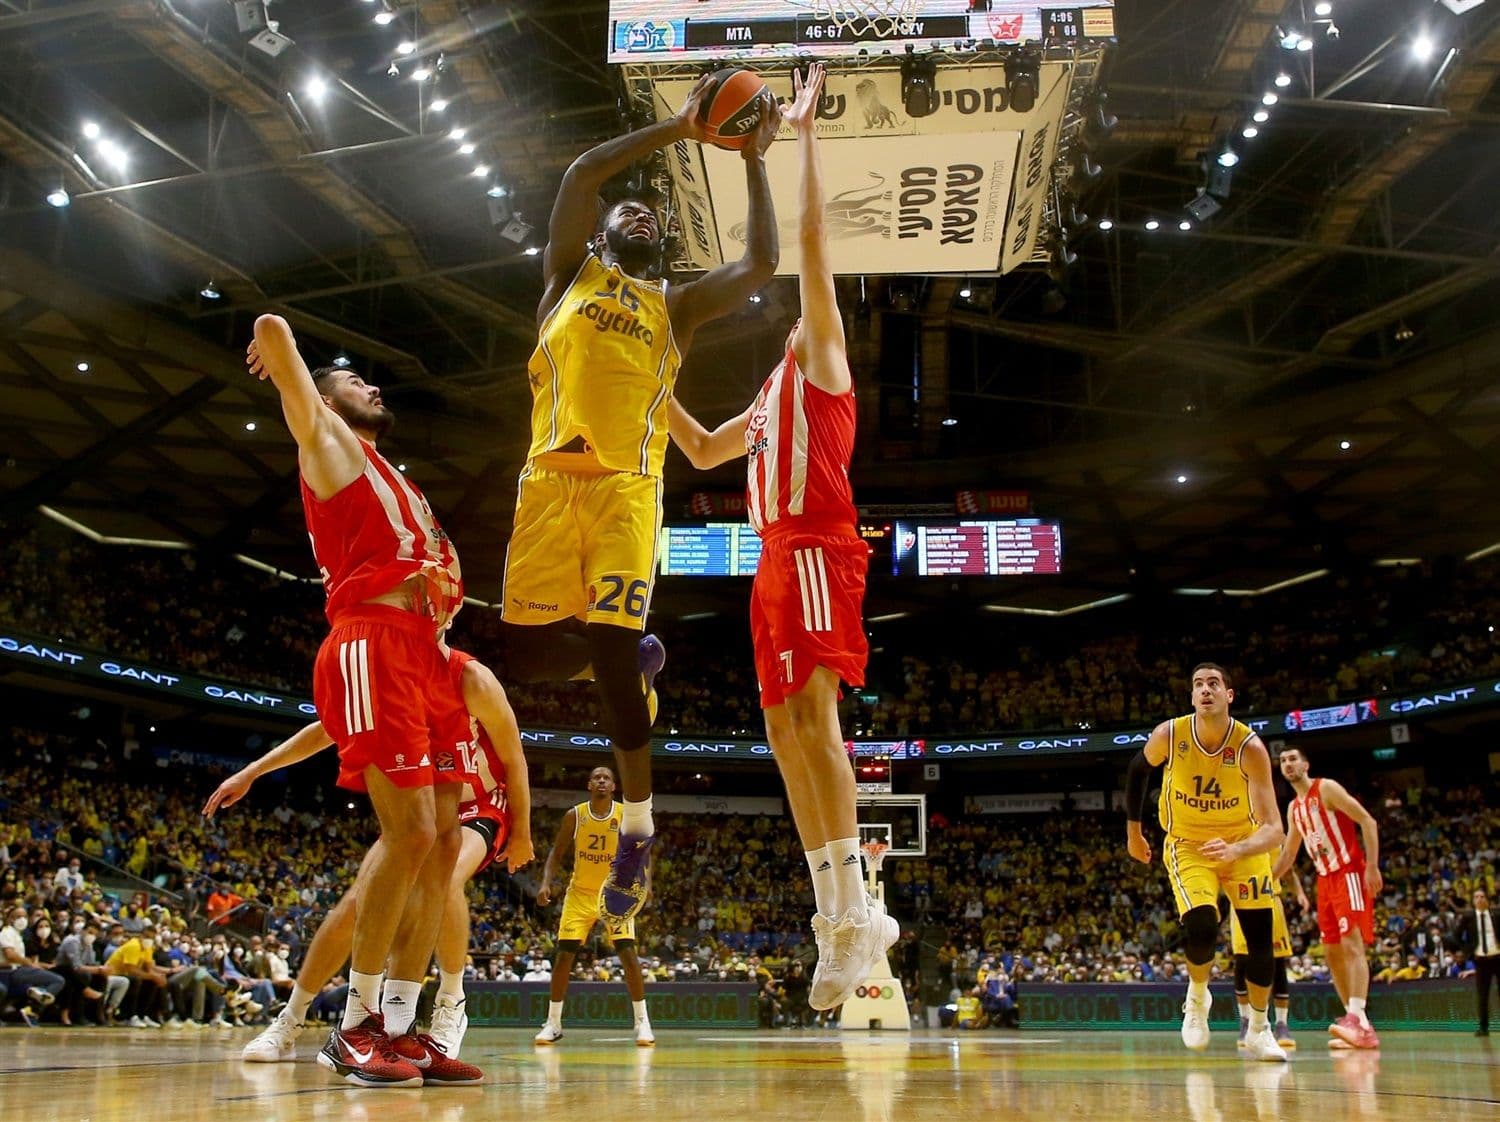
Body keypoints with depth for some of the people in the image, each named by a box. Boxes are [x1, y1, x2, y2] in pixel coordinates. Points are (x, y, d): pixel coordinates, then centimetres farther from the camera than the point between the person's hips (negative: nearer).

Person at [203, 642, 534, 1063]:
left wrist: (521, 833, -9)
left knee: (445, 879, -36)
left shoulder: (471, 679, -22)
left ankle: (451, 1007, -18)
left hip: (478, 811, -5)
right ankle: (288, 1023, 7)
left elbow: (513, 757, -12)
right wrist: (250, 773, 5)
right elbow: (326, 730, 6)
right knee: (356, 901, -6)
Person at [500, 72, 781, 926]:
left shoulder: (677, 306, 20)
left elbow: (762, 263, 7)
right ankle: (636, 659, 29)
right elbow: (583, 173, 5)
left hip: (628, 488, -1)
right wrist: (678, 129, 6)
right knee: (530, 652, -4)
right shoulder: (570, 274, 18)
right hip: (550, 481, 1)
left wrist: (754, 160, 13)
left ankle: (639, 833, 6)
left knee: (611, 659, -10)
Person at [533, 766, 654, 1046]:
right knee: (564, 955, -4)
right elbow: (556, 854, 1)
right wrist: (546, 883, -15)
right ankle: (553, 1023, 9)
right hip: (580, 893, 1)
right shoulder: (574, 816, -7)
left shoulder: (626, 815, -9)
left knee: (628, 952, -14)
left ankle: (642, 1022, -5)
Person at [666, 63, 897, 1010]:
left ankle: (851, 906, -24)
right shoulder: (770, 398, 30)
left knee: (812, 710, -21)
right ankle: (844, 918, 6)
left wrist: (805, 133, 5)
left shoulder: (822, 356, 9)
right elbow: (703, 452, 39)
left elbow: (812, 239, 2)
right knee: (784, 730, 3)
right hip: (777, 561, 9)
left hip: (817, 549, -9)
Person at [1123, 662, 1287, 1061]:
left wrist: (1237, 850, -50)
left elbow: (1273, 828, -31)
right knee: (1201, 927, -22)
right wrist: (1133, 830, 10)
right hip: (1187, 845, -1)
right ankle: (1197, 998, 9)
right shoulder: (1168, 735, -21)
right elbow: (1139, 769, 4)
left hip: (1243, 844, 1)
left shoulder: (1250, 747, -26)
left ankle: (1259, 1030, 22)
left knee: (1260, 938, -1)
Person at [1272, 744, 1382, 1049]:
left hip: (1350, 873, -9)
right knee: (1333, 952, 5)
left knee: (1352, 944, -20)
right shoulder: (1294, 808, 16)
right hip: (1325, 880, 9)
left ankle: (1358, 1020, -31)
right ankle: (1354, 1020, 8)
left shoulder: (1327, 789, -7)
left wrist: (1372, 866, -21)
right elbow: (1288, 855, 25)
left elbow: (1367, 821, -13)